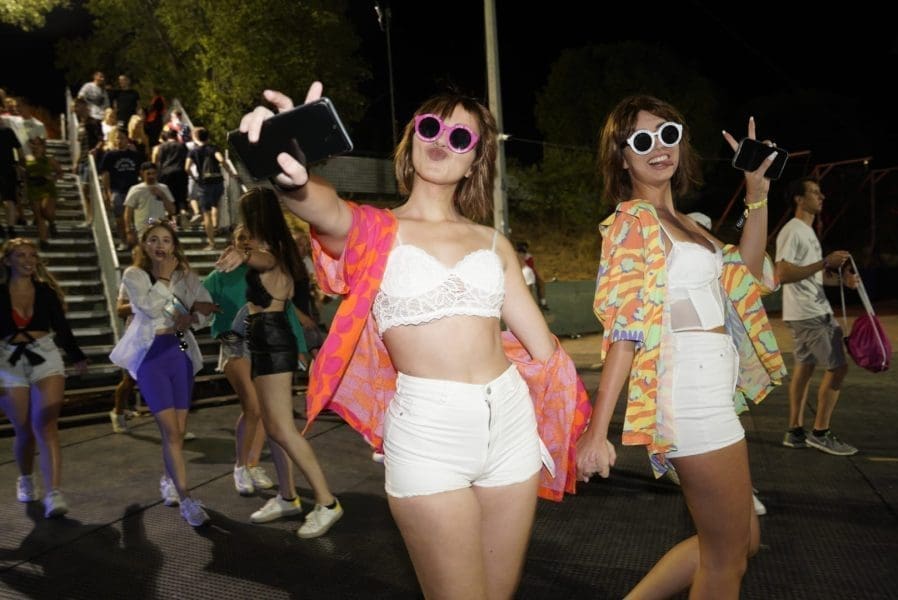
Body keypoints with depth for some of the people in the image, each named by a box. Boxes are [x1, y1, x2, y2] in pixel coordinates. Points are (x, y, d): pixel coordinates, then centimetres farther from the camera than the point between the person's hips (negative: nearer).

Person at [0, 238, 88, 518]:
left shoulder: (46, 292, 5)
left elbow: (62, 328, 7)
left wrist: (77, 357, -3)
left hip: (45, 360, 0)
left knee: (46, 427, -11)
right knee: (25, 431, 7)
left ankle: (53, 493, -18)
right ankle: (25, 479, 36)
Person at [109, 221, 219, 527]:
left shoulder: (185, 275, 10)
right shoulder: (134, 275, 0)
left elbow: (207, 307, 1)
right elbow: (151, 306, -16)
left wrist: (190, 318, -16)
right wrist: (164, 277, -8)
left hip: (181, 352, 4)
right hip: (151, 353, -3)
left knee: (178, 429, 8)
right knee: (170, 430, -10)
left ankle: (168, 479, 34)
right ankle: (185, 499, -6)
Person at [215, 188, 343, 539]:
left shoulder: (267, 251, -16)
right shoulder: (279, 249, 14)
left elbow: (264, 259, -44)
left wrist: (243, 255, -67)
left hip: (270, 342, -10)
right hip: (272, 339, 10)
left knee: (282, 428, -10)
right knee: (273, 425, 14)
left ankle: (326, 502, -6)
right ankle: (288, 495, 24)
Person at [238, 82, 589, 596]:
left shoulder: (492, 242, 10)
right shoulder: (377, 232, -1)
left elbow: (542, 344, 13)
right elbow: (329, 212, -27)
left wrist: (585, 427, 14)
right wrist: (294, 178, -49)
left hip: (510, 423, 4)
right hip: (427, 435, -4)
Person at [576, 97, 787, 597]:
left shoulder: (677, 220, 16)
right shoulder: (634, 219, -9)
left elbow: (745, 277, 20)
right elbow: (625, 327, -18)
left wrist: (758, 195, 12)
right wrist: (597, 433, -22)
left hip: (710, 392, 9)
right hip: (693, 394, -9)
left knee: (743, 540, 20)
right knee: (727, 559, 5)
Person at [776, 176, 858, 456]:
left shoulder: (808, 231, 18)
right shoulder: (791, 231, -14)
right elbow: (782, 275, -23)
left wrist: (842, 279, 6)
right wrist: (825, 262, -22)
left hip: (815, 310, 10)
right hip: (808, 314, -10)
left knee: (804, 366, 11)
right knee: (837, 366, -7)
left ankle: (795, 431, 17)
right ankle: (820, 432, 2)